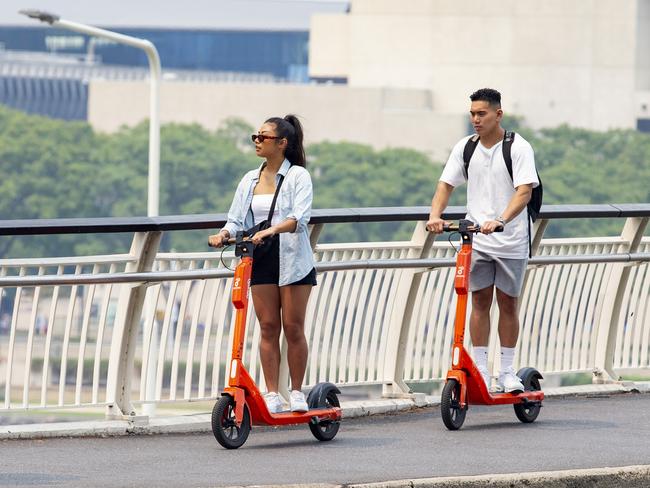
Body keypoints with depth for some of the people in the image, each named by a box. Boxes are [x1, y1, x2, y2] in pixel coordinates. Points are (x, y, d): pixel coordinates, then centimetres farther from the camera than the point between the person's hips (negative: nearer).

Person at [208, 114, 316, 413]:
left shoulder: (297, 176, -5)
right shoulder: (250, 180, 11)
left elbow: (299, 218, -18)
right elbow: (236, 219, 10)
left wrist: (270, 230, -34)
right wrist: (224, 234, -13)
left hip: (292, 259, -4)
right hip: (260, 260, 4)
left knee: (293, 327, -1)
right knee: (268, 327, 2)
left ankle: (297, 393, 8)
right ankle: (272, 395, 2)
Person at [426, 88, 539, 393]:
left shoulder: (518, 148, -9)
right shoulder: (465, 148, 3)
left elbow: (524, 192, -19)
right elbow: (446, 185, 4)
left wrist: (500, 221, -34)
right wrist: (435, 216, -15)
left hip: (510, 241, -3)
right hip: (475, 241, 3)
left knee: (507, 303, 5)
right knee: (480, 302, 1)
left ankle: (507, 373, 13)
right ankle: (480, 371, 4)